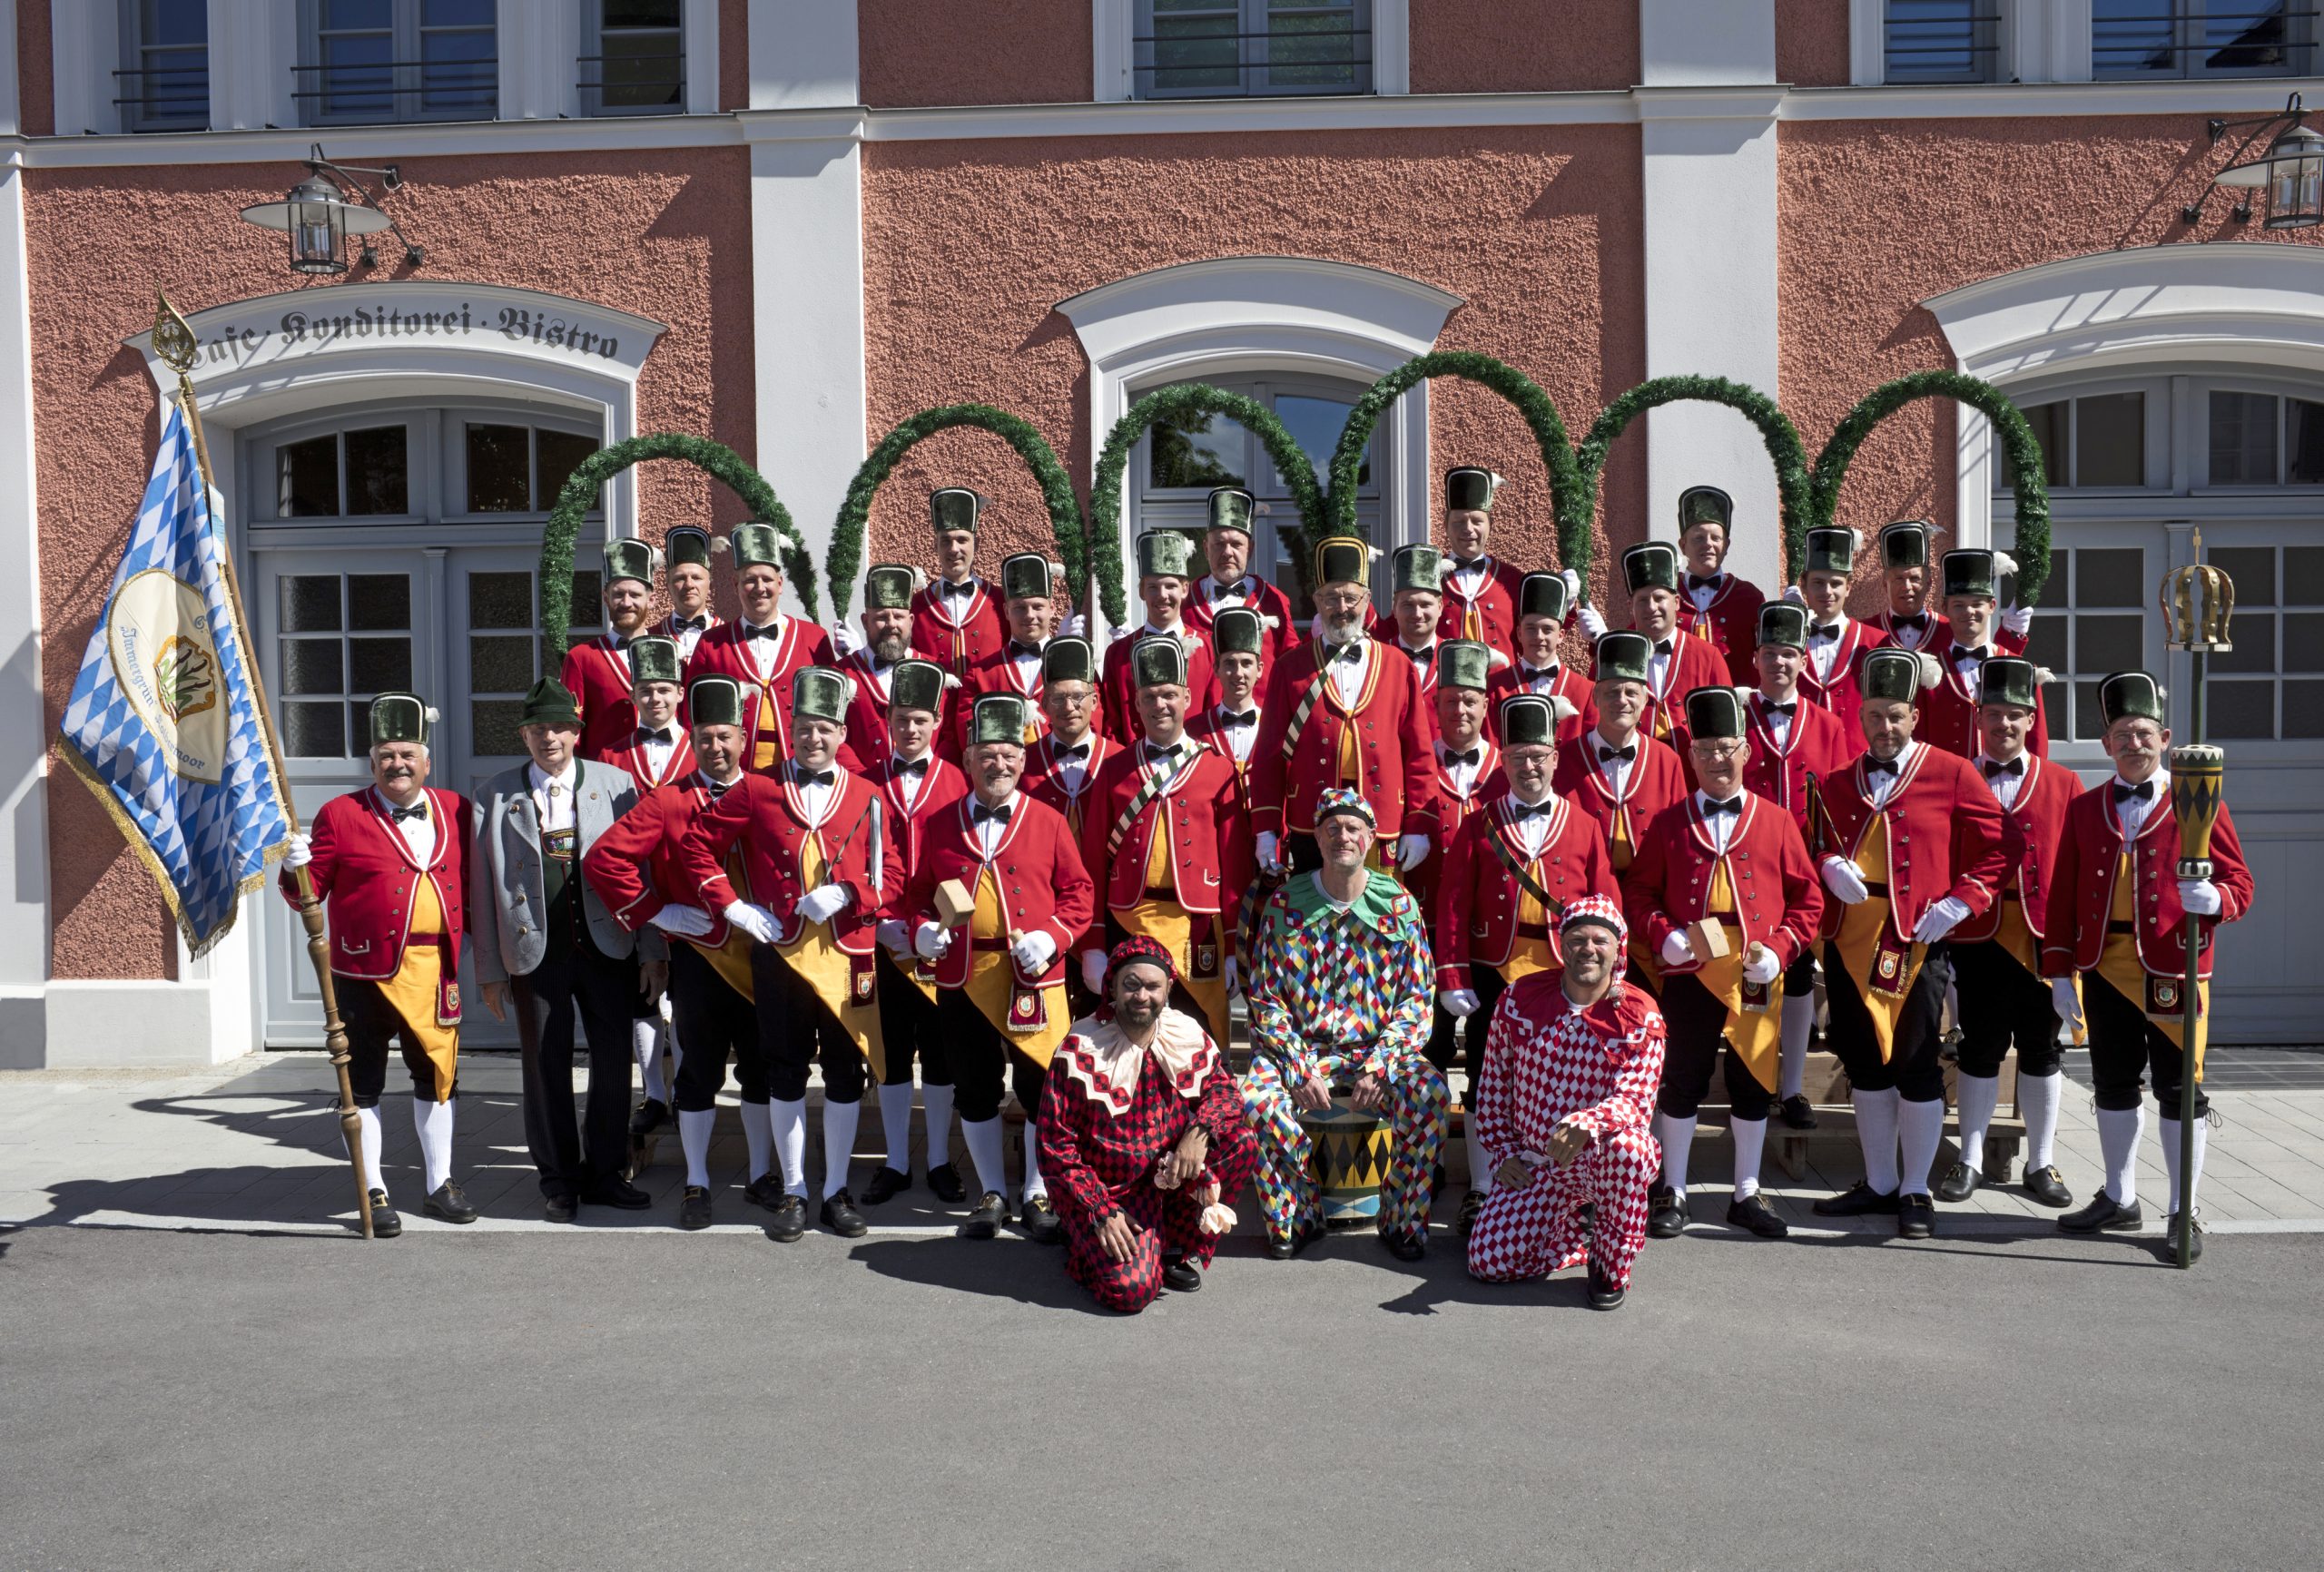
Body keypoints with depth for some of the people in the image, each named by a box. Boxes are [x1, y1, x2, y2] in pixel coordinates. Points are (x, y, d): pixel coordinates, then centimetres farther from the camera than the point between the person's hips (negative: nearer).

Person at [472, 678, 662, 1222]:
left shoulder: (615, 784, 3)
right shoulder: (497, 797, 4)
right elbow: (484, 887, 4)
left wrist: (654, 950, -2)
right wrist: (490, 969, 0)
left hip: (608, 948, 0)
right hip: (536, 953, 0)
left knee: (614, 1064, 5)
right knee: (546, 1067, 6)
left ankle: (604, 1172, 20)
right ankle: (559, 1179, 20)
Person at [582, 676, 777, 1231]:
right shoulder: (667, 802, -3)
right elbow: (603, 860, -9)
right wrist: (656, 912, -9)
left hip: (761, 954, 2)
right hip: (697, 957, -2)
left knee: (761, 1066, 10)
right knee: (700, 1070, 6)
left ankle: (761, 1175, 23)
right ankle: (696, 1184, 16)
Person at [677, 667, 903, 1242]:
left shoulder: (867, 797, 4)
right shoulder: (757, 790, 2)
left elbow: (891, 875, 3)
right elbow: (697, 843, 4)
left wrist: (844, 895, -14)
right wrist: (731, 905, -3)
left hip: (848, 956, 1)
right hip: (780, 953, 0)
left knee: (846, 1074, 6)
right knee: (786, 1074, 7)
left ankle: (837, 1190, 18)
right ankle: (793, 1191, 18)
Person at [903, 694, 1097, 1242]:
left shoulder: (1048, 821, 2)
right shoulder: (941, 825, 7)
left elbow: (1078, 893, 2)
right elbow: (919, 892, 12)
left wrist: (1052, 937, -12)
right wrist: (922, 929, -7)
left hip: (1033, 978, -2)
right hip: (962, 977, 2)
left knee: (1042, 1085, 2)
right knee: (975, 1089, 10)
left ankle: (1039, 1195, 18)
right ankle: (992, 1193, 26)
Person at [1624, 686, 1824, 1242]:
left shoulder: (1777, 821, 4)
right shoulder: (1669, 823, 3)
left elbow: (1808, 899, 5)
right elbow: (1637, 891, 5)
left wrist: (1780, 949, -8)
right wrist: (1662, 935, -12)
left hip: (1755, 980, 1)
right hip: (1688, 976, -1)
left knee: (1754, 1085, 9)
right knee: (1681, 1084, 6)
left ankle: (1747, 1195, 23)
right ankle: (1673, 1193, 18)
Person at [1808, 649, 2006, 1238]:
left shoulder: (1953, 774, -1)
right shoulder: (1837, 783, 11)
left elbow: (1995, 851, -1)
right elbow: (1818, 846, 19)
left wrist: (1958, 904, -12)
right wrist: (1830, 868, -4)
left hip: (1918, 940, -4)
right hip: (1849, 940, 4)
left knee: (1915, 1062, -1)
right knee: (1862, 1061, 10)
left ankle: (1916, 1192, 12)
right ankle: (1878, 1184, 22)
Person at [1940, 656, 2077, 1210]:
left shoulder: (2063, 784, 5)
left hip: (2041, 938, 1)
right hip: (1977, 936, -1)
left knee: (2042, 1048, 9)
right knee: (1979, 1048, 7)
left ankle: (2041, 1163, 21)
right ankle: (1969, 1161, 18)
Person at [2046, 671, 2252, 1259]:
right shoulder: (2085, 808, 7)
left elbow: (2239, 881, -1)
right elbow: (2064, 894, 7)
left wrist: (2214, 897, -25)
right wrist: (2059, 971, 2)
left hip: (2171, 969, -3)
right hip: (2105, 968, 3)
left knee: (2179, 1090, 3)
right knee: (2113, 1084, 12)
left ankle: (2182, 1214, 13)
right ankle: (2119, 1200, 25)